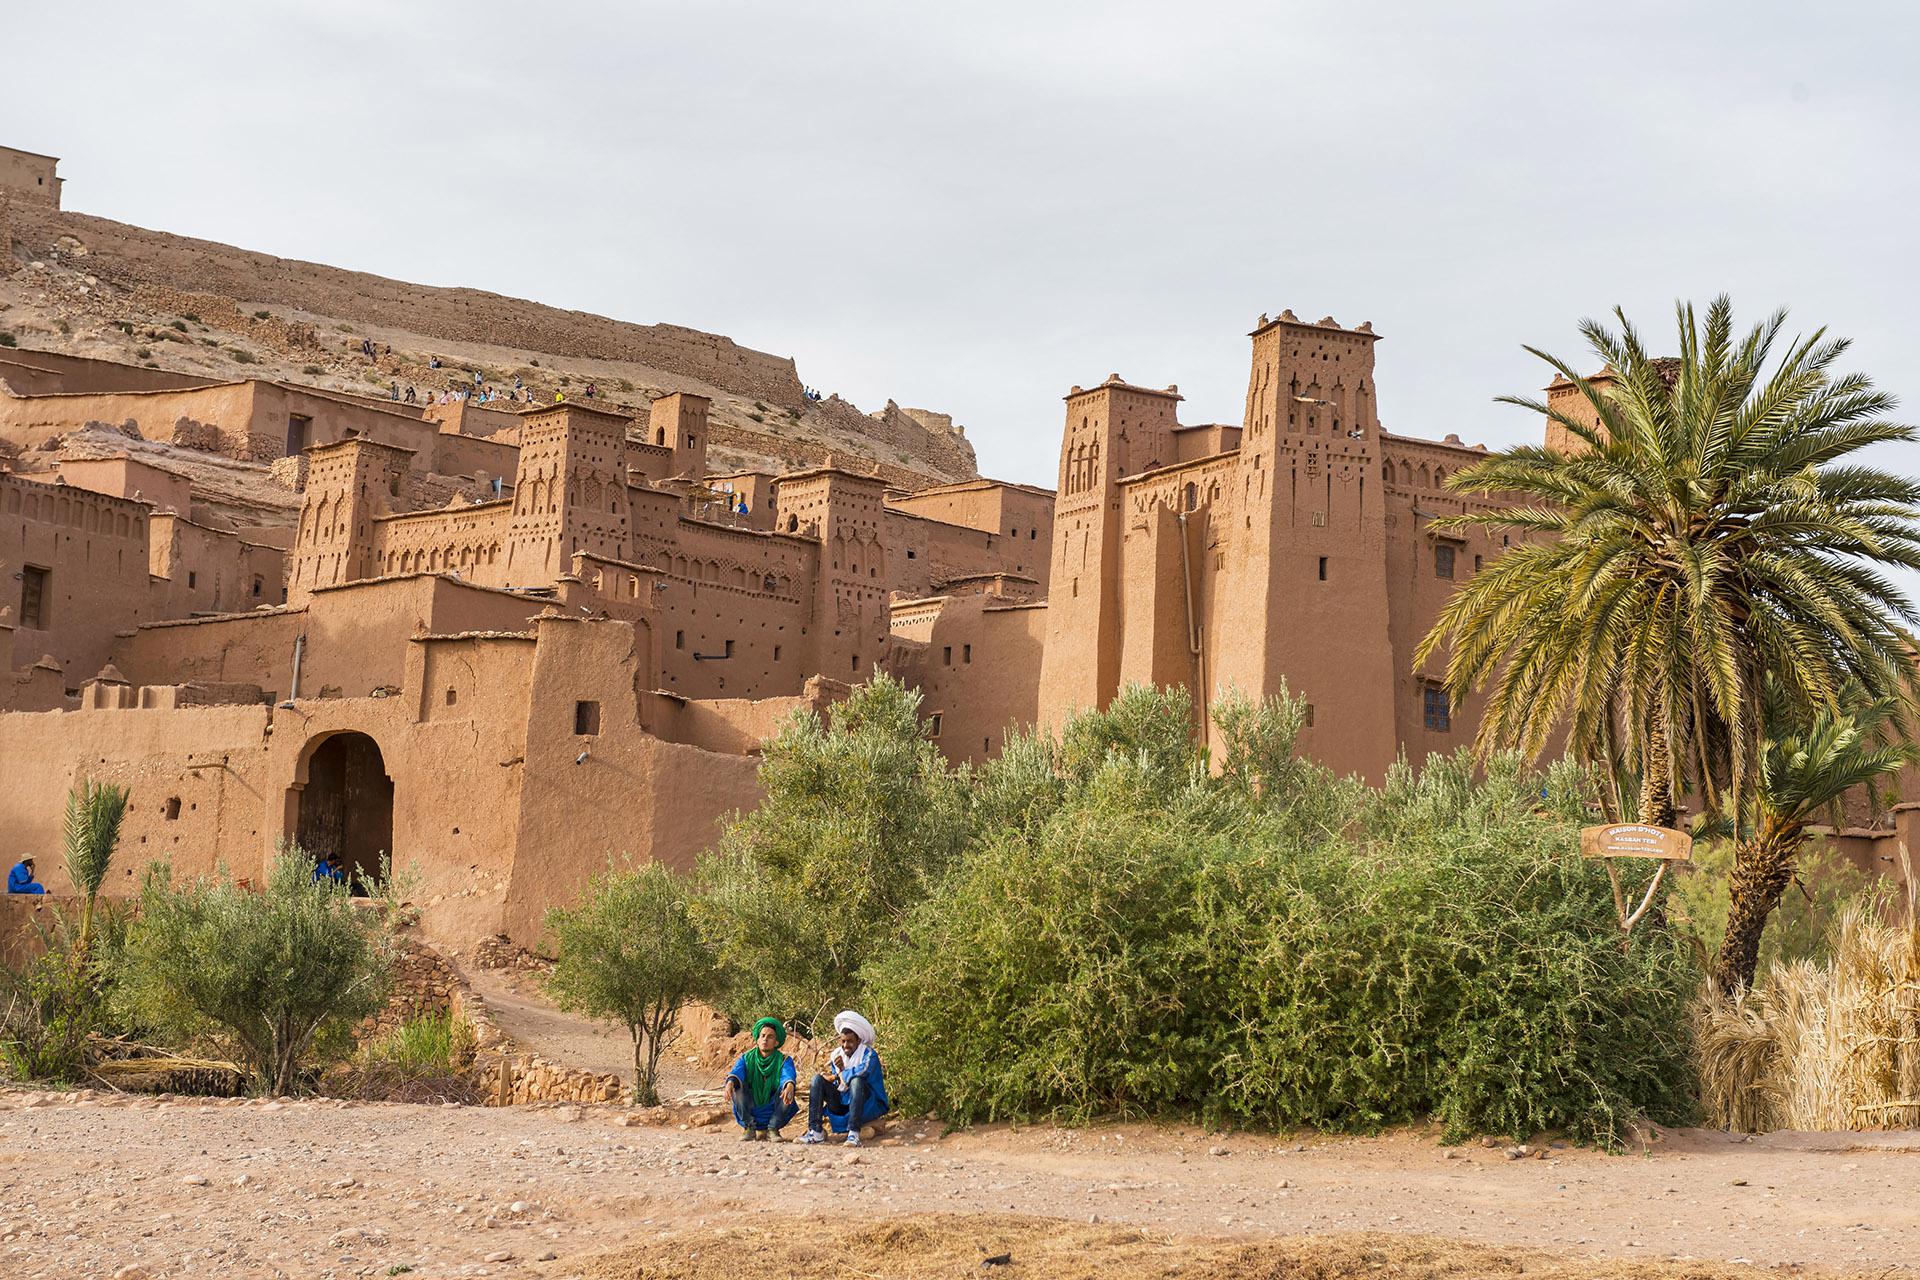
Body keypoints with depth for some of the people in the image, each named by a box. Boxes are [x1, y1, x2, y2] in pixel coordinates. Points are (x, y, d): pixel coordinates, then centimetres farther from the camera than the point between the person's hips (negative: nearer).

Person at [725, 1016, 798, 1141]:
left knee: (787, 1086, -26)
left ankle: (773, 1129, -13)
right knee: (737, 1085, -23)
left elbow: (789, 1075, -26)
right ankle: (749, 1128, -14)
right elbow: (736, 1071, -21)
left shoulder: (784, 1060, -3)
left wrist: (790, 1086, -51)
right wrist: (730, 1082, -46)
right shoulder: (746, 1058, 0)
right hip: (750, 1112, 1)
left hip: (773, 1114, -1)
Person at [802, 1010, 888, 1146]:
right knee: (818, 1079, -10)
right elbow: (837, 1086, 5)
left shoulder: (868, 1054, -9)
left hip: (868, 1105, -6)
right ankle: (815, 1131, -23)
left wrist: (838, 1076, -21)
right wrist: (840, 1070, -17)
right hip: (843, 1103, 6)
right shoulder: (837, 1055, 7)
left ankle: (854, 1133, -42)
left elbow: (863, 1070, -33)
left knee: (857, 1081, -35)